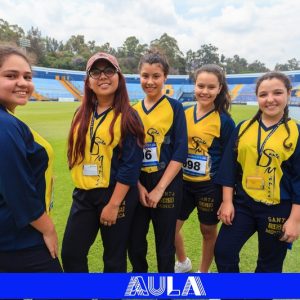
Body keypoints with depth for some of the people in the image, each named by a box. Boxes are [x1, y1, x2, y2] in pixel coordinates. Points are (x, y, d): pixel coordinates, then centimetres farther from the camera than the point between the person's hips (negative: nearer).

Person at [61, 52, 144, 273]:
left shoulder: (128, 117, -10)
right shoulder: (82, 115, 7)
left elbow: (131, 165, -15)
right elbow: (77, 152, 14)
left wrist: (114, 204, -16)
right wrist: (81, 187, 11)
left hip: (117, 195, -5)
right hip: (84, 195, 5)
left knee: (114, 256, 13)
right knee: (71, 253, 11)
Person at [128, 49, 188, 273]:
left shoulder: (175, 108, -4)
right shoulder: (133, 110, 5)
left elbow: (180, 153, -10)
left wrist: (159, 189, -14)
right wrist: (138, 186, -6)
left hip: (167, 184, -3)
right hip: (138, 185, 3)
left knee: (165, 244, 11)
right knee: (135, 243, 11)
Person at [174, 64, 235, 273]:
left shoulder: (225, 121, -10)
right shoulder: (183, 114, 0)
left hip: (210, 186, -3)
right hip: (183, 183, 4)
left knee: (208, 231, 14)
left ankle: (203, 273, 39)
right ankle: (183, 263, 39)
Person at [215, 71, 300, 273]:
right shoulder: (243, 128, 1)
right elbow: (229, 166, 2)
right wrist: (227, 201, -2)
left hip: (278, 209, -2)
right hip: (242, 204, 2)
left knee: (269, 265, 15)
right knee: (223, 251, 4)